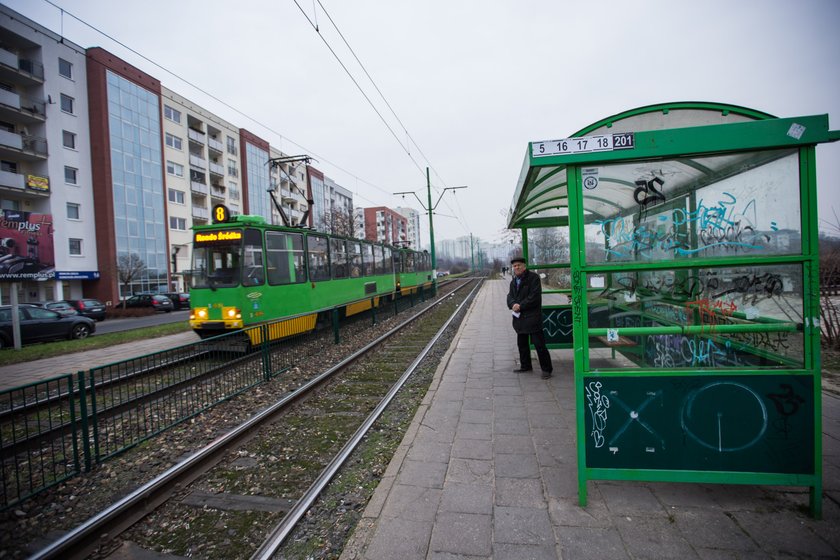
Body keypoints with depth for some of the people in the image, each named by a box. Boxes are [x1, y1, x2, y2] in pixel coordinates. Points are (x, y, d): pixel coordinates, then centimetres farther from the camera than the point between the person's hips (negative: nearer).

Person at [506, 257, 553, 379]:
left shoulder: (533, 277, -9)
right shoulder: (514, 281, 15)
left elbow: (534, 297, -16)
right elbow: (510, 296, 8)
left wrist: (521, 306, -18)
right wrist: (513, 304, -14)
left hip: (532, 317, -8)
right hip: (519, 318, 8)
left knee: (539, 344, -5)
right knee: (522, 343, 16)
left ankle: (546, 369, 4)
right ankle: (525, 366, 31)